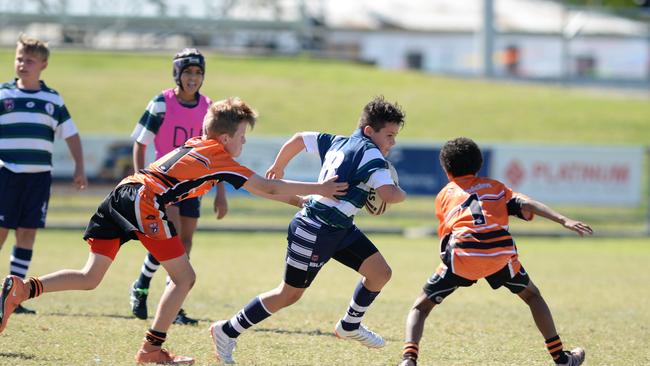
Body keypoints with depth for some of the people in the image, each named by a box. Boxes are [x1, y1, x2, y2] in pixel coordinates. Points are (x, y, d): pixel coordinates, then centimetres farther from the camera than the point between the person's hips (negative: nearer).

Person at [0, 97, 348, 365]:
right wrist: (318, 189, 12)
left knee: (90, 278, 8)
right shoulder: (219, 158, 5)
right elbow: (268, 188, 6)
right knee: (184, 277, 3)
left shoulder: (195, 145, 28)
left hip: (122, 194, 8)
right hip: (145, 202, -8)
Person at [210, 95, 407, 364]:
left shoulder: (338, 143, 8)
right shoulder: (370, 154, -18)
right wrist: (401, 194, -7)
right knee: (289, 295, 4)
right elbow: (388, 194, -30)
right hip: (314, 232, -9)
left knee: (380, 273, 4)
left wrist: (278, 167, 31)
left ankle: (350, 325, 24)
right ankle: (227, 331, 16)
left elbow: (299, 139, 16)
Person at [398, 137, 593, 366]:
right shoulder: (494, 186, 26)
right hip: (500, 253, 1)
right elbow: (525, 205, 10)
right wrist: (564, 221, 2)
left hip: (462, 256, -1)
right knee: (532, 295, 28)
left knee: (421, 307, 14)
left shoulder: (444, 195, 26)